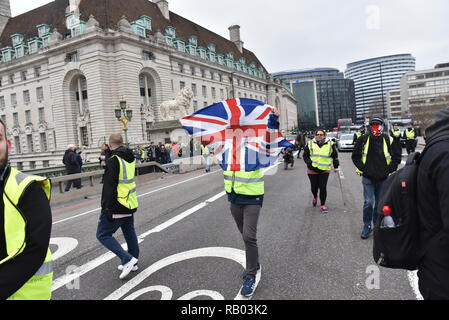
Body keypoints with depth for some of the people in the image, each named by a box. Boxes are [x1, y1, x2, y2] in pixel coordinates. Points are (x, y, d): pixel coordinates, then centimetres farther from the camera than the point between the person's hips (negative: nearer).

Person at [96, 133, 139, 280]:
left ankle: (127, 259, -4)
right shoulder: (131, 158, 7)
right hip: (130, 205, 8)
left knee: (103, 235, 3)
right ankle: (132, 262, 28)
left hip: (116, 207, -8)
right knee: (130, 233, 17)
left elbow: (110, 187, -21)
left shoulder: (113, 160, -16)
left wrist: (107, 208, -18)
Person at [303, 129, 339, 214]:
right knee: (314, 187, 9)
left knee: (323, 188, -6)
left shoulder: (330, 144, 3)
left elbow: (335, 156, 14)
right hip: (312, 170, 1)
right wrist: (310, 163, -8)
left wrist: (336, 167, 10)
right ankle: (315, 197, 43)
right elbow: (305, 155, 7)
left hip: (325, 170, -1)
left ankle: (323, 205, 9)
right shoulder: (310, 144, 2)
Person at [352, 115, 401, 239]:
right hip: (368, 178, -1)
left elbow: (397, 157, 6)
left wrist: (389, 170, -2)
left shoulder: (389, 140, 0)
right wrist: (362, 168, 0)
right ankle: (367, 226, 9)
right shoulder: (363, 140, 1)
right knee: (368, 202, -7)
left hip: (383, 178, 1)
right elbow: (355, 156, 9)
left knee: (380, 203, 11)